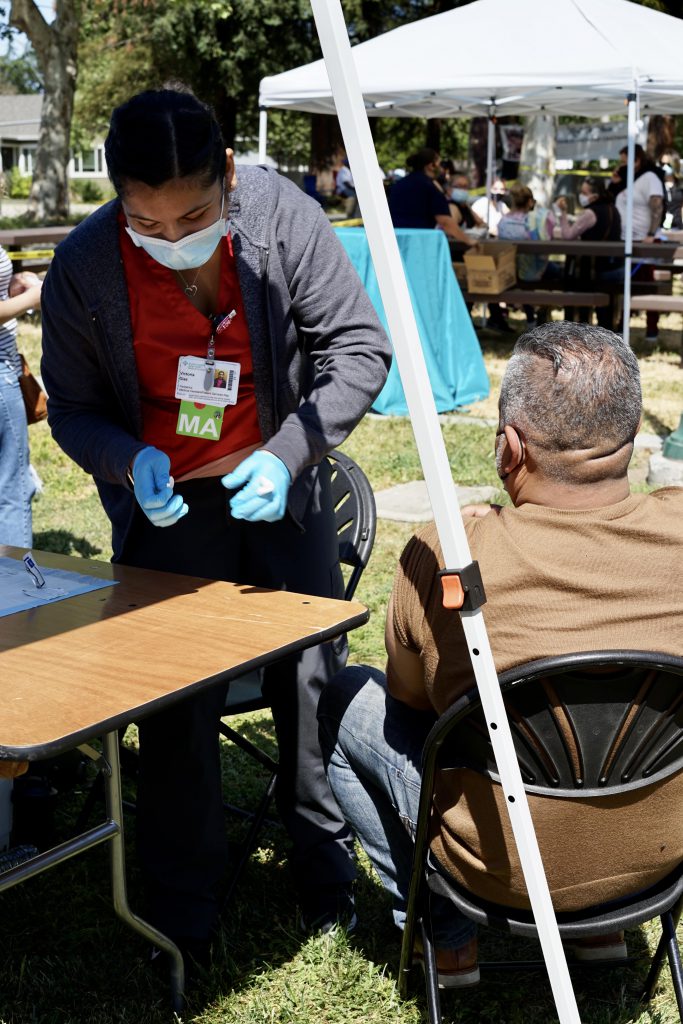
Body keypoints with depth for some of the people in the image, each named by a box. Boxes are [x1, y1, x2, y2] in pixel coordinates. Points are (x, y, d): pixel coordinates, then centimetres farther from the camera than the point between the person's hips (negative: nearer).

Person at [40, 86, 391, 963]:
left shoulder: (283, 216, -19)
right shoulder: (82, 266, -17)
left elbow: (359, 347, -12)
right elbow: (72, 407, -3)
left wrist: (288, 453, -26)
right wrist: (131, 463, -25)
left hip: (280, 487, 1)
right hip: (166, 502, 0)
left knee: (313, 677, 6)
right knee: (174, 702, 5)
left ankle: (327, 865, 30)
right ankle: (182, 904, 26)